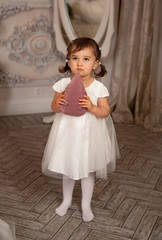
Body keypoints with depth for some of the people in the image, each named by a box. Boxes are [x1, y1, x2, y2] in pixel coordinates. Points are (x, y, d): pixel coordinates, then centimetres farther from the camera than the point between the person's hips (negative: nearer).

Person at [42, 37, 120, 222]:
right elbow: (54, 108, 2)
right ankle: (66, 200, 40)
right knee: (67, 168, 17)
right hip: (67, 132, 2)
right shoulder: (63, 84, -8)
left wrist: (92, 107, -27)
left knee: (88, 170, 13)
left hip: (89, 134, -1)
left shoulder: (98, 87, -12)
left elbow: (105, 111, -8)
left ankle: (86, 204, 34)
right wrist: (58, 103, -21)